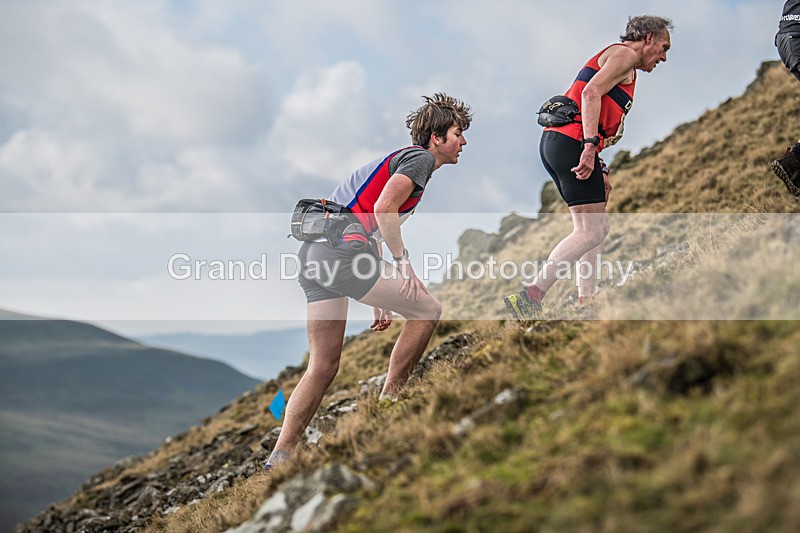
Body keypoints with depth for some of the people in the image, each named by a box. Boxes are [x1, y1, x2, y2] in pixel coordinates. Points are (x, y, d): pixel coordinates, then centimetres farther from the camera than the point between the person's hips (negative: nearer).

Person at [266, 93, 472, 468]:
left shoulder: (401, 158, 31)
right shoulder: (420, 159, 1)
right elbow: (383, 208, -17)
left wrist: (380, 299, 31)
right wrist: (403, 262, -9)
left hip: (313, 252, 10)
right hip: (341, 250, -10)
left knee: (323, 365, 8)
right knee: (427, 309, 1)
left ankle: (279, 458, 3)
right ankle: (388, 405, 7)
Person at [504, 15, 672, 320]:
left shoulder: (612, 59, 32)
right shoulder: (625, 54, 2)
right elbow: (591, 92, -16)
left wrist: (598, 170, 22)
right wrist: (590, 145, -24)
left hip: (555, 143, 10)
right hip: (571, 142, -10)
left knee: (599, 228, 13)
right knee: (589, 232, -13)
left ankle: (585, 304, 10)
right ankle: (529, 297, -20)